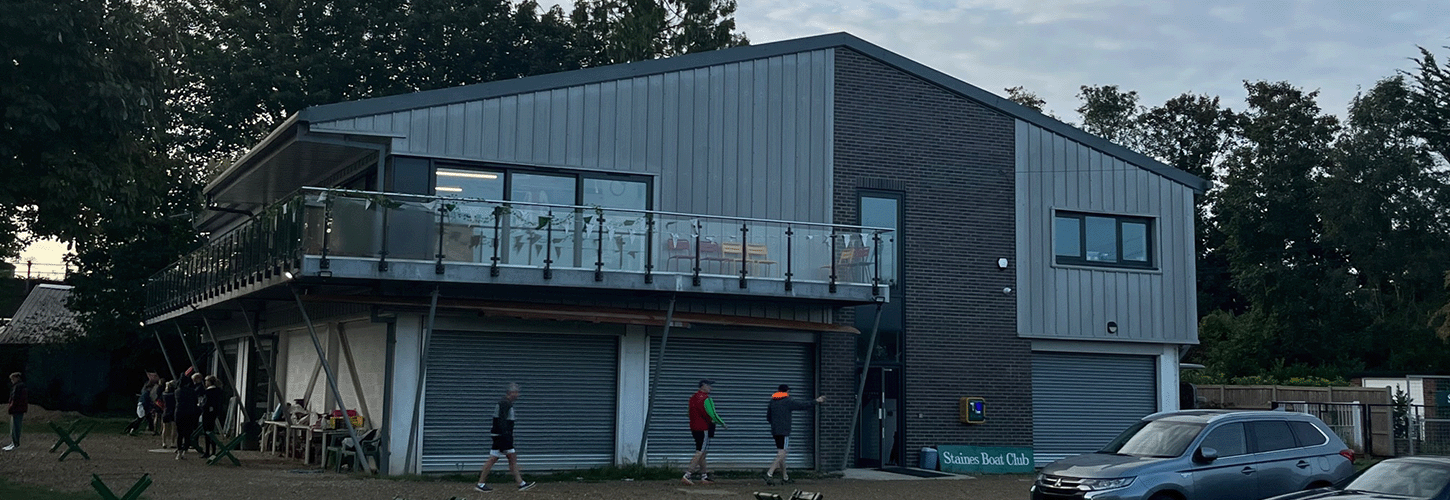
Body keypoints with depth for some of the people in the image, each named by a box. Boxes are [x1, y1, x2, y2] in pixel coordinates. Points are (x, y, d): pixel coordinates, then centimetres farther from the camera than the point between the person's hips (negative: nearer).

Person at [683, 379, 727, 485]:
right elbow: (713, 414, -16)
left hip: (694, 428, 9)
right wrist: (723, 424, -3)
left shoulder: (693, 397, 12)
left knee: (702, 453, 16)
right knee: (700, 453, -7)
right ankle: (687, 475, -13)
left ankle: (704, 476, 21)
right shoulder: (706, 398, -15)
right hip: (704, 429, -9)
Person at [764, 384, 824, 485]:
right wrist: (816, 401, 10)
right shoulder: (788, 401, -7)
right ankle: (770, 473, -23)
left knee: (780, 454, 14)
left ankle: (785, 477, 21)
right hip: (784, 431, -7)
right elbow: (802, 405, -1)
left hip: (774, 431, 7)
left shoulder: (772, 401, 11)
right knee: (781, 454, -9)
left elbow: (768, 417, 16)